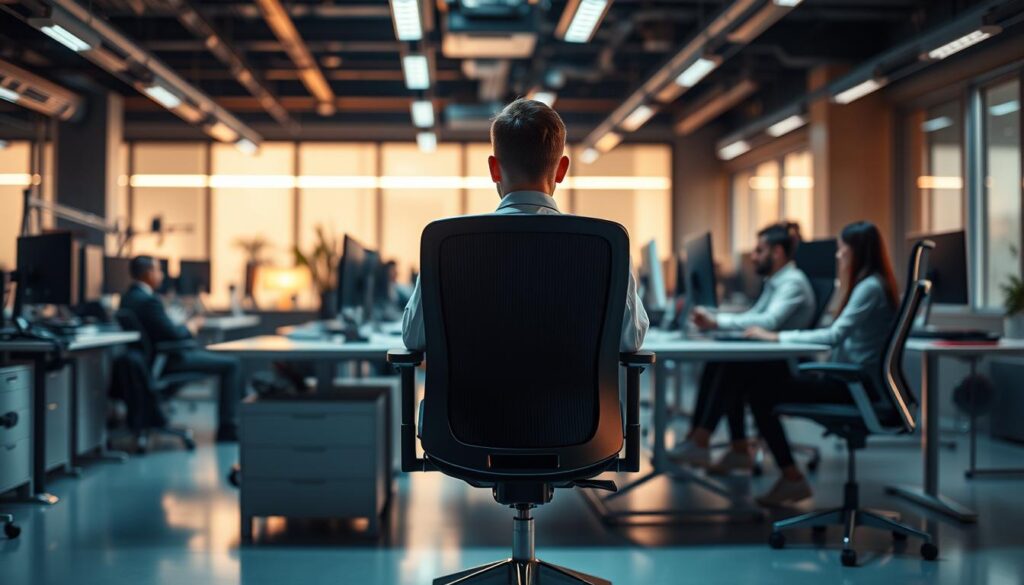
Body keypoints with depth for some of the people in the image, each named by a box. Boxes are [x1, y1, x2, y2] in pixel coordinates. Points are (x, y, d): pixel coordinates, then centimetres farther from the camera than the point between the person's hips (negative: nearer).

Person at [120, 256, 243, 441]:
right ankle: (227, 431, -4)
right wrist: (190, 327, -5)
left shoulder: (127, 297, 5)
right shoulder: (149, 300, -24)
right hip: (166, 362, -10)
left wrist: (186, 326, 6)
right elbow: (173, 334, -24)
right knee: (231, 364, -5)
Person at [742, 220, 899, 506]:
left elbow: (835, 335, -21)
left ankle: (793, 478, -4)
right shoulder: (869, 284, 16)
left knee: (761, 393, -13)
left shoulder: (870, 287, -15)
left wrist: (777, 337, -17)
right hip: (852, 379, 10)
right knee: (759, 380, 4)